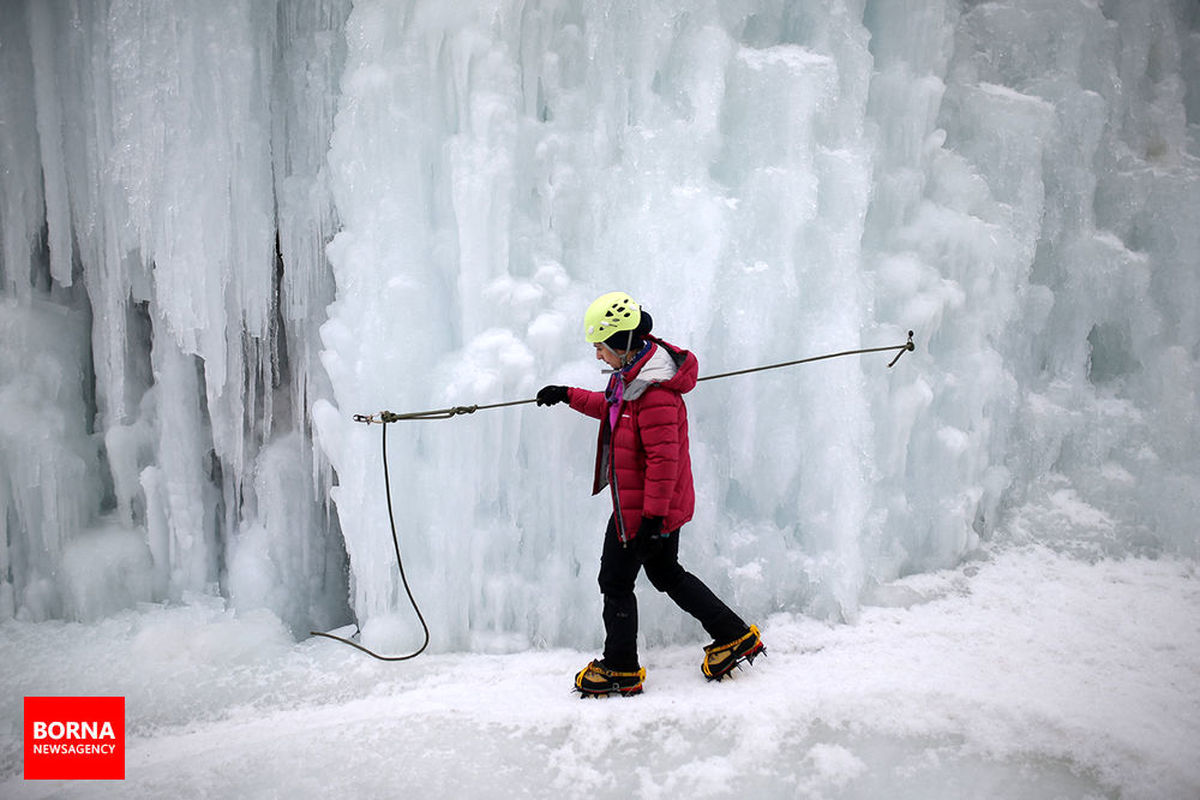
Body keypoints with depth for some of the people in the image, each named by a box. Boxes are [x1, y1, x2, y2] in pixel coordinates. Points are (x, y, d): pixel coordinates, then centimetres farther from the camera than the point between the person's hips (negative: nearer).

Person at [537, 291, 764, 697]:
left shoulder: (655, 392, -27)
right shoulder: (633, 372, 5)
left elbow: (664, 457, -28)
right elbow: (612, 408, 26)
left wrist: (653, 516, -26)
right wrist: (570, 396, 21)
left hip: (643, 508, -10)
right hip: (663, 505, 10)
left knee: (615, 581, 5)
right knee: (667, 574, 21)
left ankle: (621, 671, 20)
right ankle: (735, 637, 27)